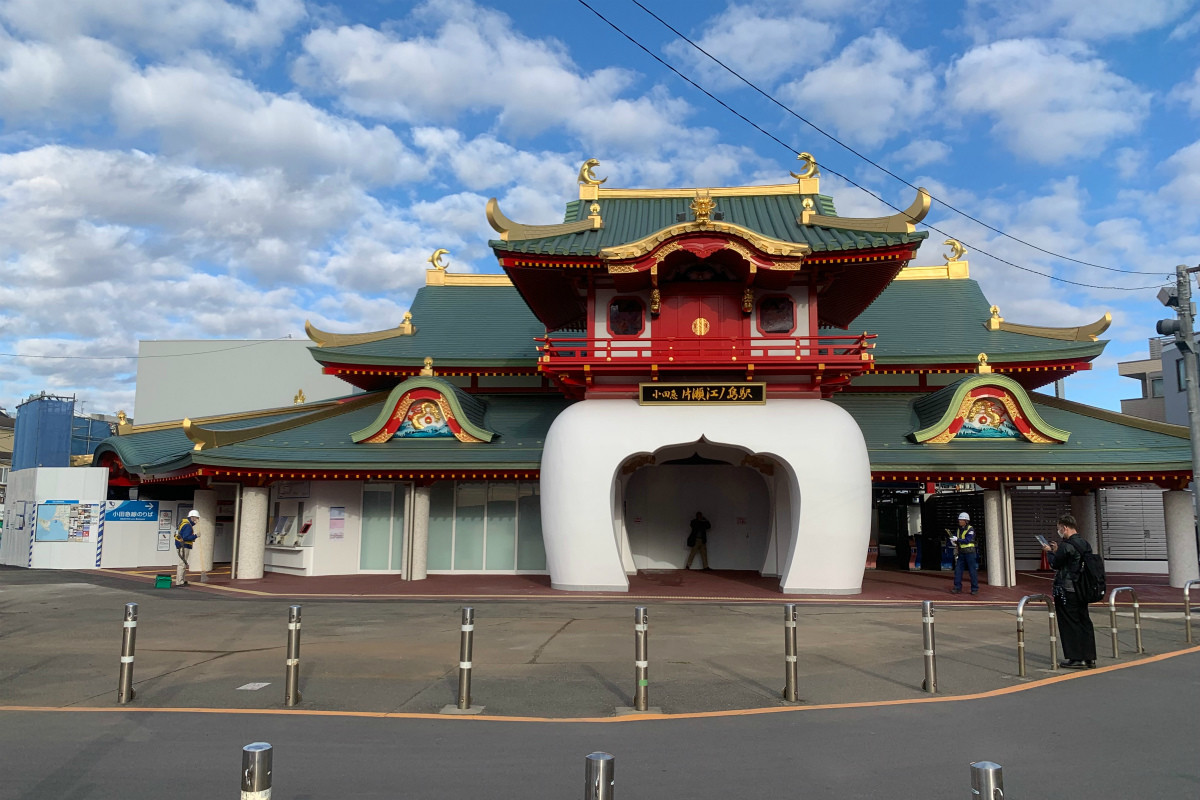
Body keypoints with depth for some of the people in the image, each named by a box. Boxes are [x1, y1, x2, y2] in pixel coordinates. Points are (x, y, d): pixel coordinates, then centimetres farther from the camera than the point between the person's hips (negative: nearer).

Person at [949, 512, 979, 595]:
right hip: (961, 553, 6)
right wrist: (953, 541, -8)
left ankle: (975, 589, 7)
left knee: (972, 571, -1)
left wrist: (957, 539, -26)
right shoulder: (959, 529, 11)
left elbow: (967, 540, -20)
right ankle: (957, 588, 3)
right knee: (957, 570, 0)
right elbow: (953, 537, 14)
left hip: (969, 552, -6)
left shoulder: (970, 529, -10)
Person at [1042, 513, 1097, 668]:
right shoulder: (1085, 544, 8)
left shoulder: (1066, 545, -18)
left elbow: (1055, 564, -11)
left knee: (1070, 624, 0)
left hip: (1066, 591, -8)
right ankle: (1089, 658, 15)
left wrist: (1050, 551, 6)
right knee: (1085, 622, 11)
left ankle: (1076, 659, 3)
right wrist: (1057, 551, 17)